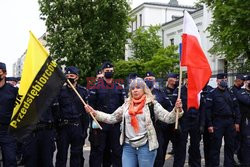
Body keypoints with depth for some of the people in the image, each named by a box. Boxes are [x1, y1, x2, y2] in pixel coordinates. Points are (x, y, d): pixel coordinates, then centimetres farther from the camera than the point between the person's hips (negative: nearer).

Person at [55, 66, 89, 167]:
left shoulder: (83, 91, 3)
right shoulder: (60, 91, 4)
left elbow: (86, 111, 1)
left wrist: (85, 129, -4)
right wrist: (55, 127, -4)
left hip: (77, 127, 0)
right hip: (63, 127, 1)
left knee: (77, 154, 9)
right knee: (61, 154, 7)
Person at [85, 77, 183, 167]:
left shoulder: (152, 104, -4)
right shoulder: (126, 105, 9)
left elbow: (168, 118, -11)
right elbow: (112, 118, 13)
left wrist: (177, 110, -30)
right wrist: (94, 113, 4)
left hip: (146, 146, -4)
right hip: (128, 146, 4)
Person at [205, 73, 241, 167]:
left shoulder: (231, 93, 11)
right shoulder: (212, 93, -3)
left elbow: (236, 107, 12)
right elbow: (208, 109, -8)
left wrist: (237, 122, 4)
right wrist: (209, 125, -12)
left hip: (230, 122, 5)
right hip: (217, 122, -4)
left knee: (230, 145, 11)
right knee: (216, 146, -1)